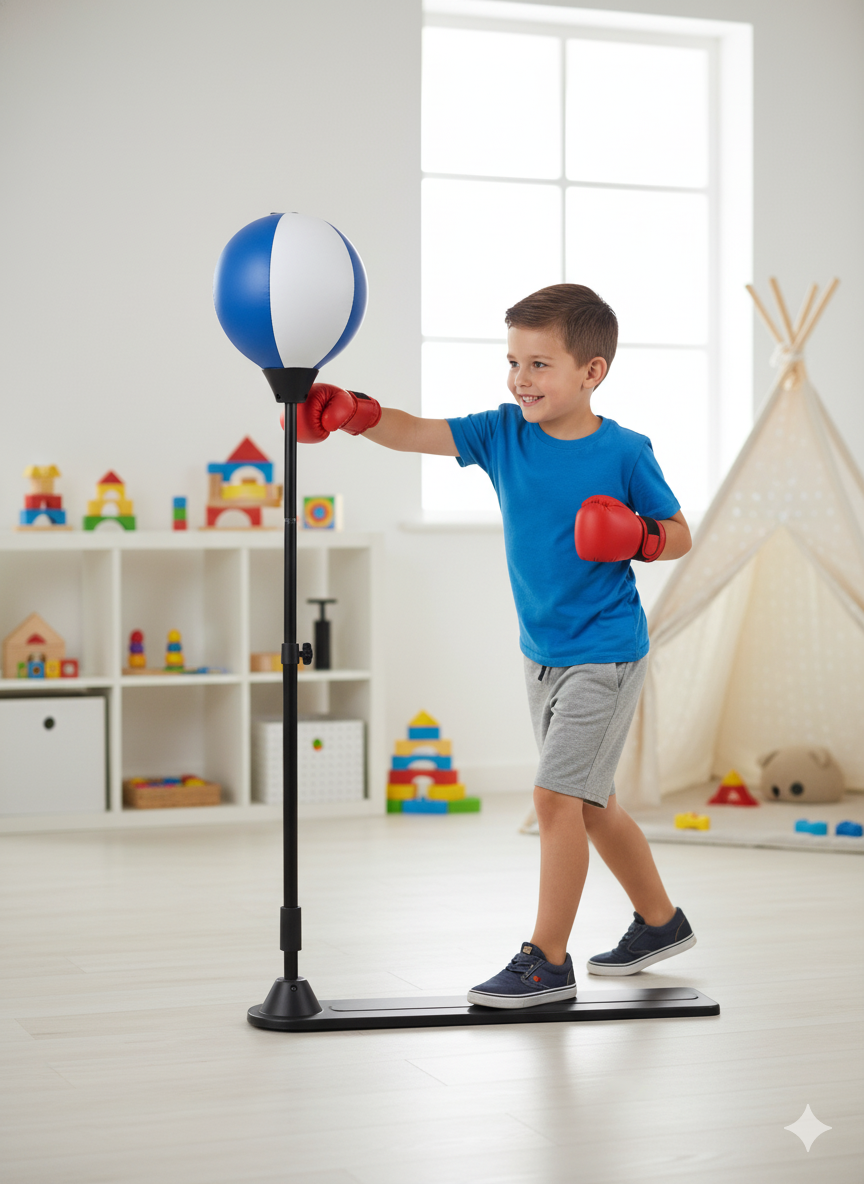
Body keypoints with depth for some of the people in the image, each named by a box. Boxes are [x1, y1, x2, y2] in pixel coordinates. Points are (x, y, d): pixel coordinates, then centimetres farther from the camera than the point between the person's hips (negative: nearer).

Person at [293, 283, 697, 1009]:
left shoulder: (624, 452, -12)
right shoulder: (504, 433, -2)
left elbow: (680, 536, -3)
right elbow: (417, 434, -13)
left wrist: (638, 537, -24)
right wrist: (353, 413, -31)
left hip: (604, 656, -6)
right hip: (542, 654, 6)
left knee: (557, 795, -11)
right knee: (591, 803, 17)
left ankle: (548, 961, -1)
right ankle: (661, 922, 37)